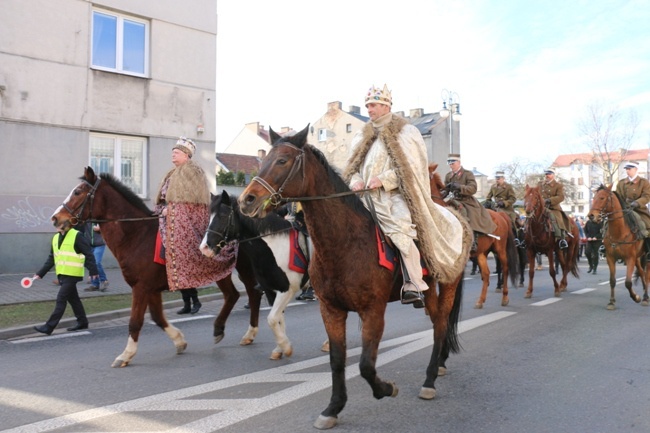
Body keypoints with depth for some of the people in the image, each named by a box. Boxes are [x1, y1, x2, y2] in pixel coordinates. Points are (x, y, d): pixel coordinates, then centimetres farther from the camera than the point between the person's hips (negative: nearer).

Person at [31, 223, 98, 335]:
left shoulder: (77, 236, -12)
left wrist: (93, 271, -15)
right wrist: (40, 273, 12)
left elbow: (88, 254, -13)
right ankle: (82, 322, 27)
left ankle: (49, 327, -4)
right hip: (62, 275, 8)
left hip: (72, 275, -8)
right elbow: (51, 258, 17)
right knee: (73, 299, 15)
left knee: (61, 299, -7)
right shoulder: (56, 238, 11)